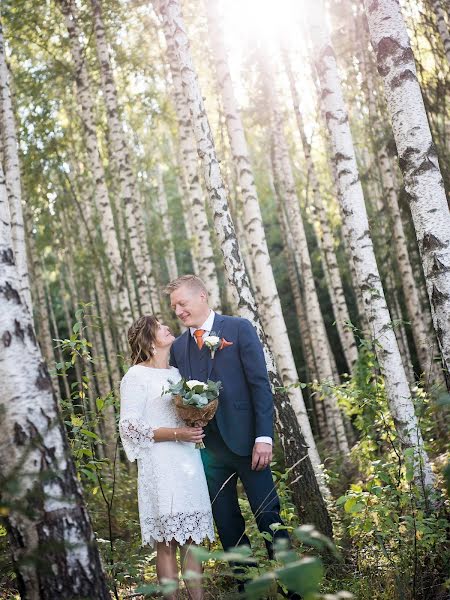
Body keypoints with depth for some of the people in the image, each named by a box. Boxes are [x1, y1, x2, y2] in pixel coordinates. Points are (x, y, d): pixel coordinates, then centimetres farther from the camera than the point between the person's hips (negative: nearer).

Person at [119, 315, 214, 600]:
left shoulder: (177, 373, 16)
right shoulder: (136, 376, -4)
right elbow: (129, 426, -9)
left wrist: (198, 426, 5)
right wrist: (175, 433, -16)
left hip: (189, 462, 6)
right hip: (160, 466, -6)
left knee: (193, 538, 5)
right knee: (167, 542, -4)